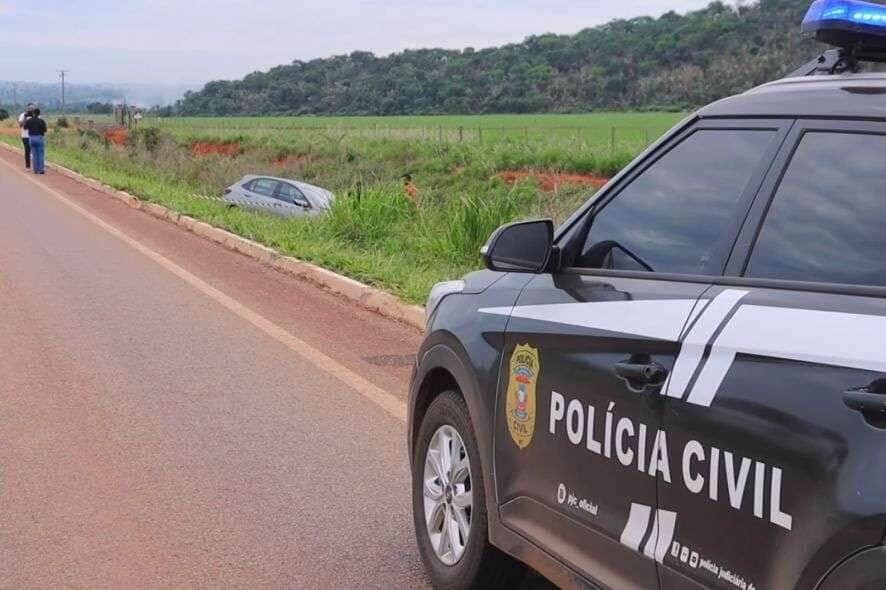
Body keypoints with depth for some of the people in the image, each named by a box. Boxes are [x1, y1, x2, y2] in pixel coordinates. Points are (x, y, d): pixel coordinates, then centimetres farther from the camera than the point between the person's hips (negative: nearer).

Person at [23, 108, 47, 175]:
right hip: (39, 138, -3)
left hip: (31, 139, 3)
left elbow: (25, 128, 17)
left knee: (34, 155, 11)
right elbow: (45, 131, -3)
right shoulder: (41, 121, -9)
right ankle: (41, 170, 1)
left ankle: (36, 170, 10)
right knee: (41, 155, 4)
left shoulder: (28, 121, 0)